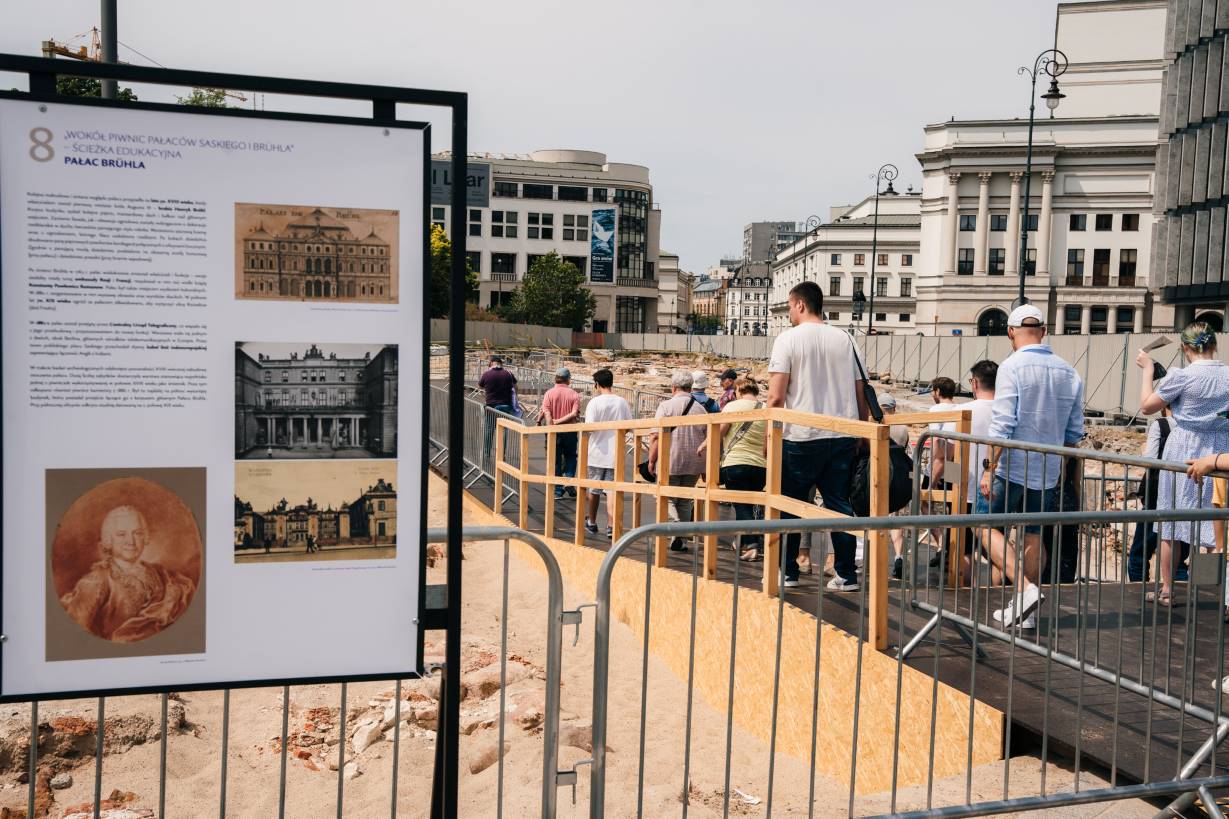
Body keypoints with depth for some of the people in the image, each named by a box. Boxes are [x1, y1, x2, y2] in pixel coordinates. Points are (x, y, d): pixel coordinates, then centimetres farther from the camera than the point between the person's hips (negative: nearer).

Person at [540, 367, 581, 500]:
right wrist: (559, 421, -10)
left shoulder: (549, 393, -5)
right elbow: (574, 414, -14)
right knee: (570, 457, 19)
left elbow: (547, 413, -14)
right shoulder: (574, 394, -4)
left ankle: (557, 490, 11)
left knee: (555, 460, 9)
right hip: (570, 431, 0)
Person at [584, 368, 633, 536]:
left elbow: (589, 426, -18)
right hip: (615, 453, 2)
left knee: (594, 490, 12)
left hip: (597, 453, -2)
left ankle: (592, 522, 25)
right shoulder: (622, 402, 0)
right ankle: (612, 525, -7)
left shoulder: (594, 402, -11)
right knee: (612, 489, 3)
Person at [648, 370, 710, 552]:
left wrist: (651, 460, -2)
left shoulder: (666, 406, -6)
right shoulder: (701, 408, 6)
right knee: (685, 501, 15)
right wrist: (705, 467, 18)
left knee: (668, 499, 7)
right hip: (694, 464, 4)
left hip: (670, 462, -4)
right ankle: (679, 541, 16)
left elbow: (656, 437, -12)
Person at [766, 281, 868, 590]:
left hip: (801, 437, -4)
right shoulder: (845, 340, 9)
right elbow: (861, 394, 9)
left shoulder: (788, 339, -4)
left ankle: (786, 571, 14)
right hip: (843, 437, 4)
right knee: (840, 505, 9)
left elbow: (776, 397, -11)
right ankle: (846, 575, 9)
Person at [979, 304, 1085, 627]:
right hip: (1048, 472, 6)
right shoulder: (1069, 373, 6)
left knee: (989, 526, 7)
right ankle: (1024, 611, 19)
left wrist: (989, 468, -13)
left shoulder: (1012, 366, -12)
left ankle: (1025, 589, -9)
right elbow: (1074, 433, 10)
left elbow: (1002, 426, -17)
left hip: (1012, 468, -6)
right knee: (1033, 536, 13)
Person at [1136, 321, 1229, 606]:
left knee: (1170, 525, 9)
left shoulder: (1181, 376, -12)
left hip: (1183, 454, -3)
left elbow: (1146, 406, -3)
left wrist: (1147, 369, 4)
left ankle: (1166, 590, 16)